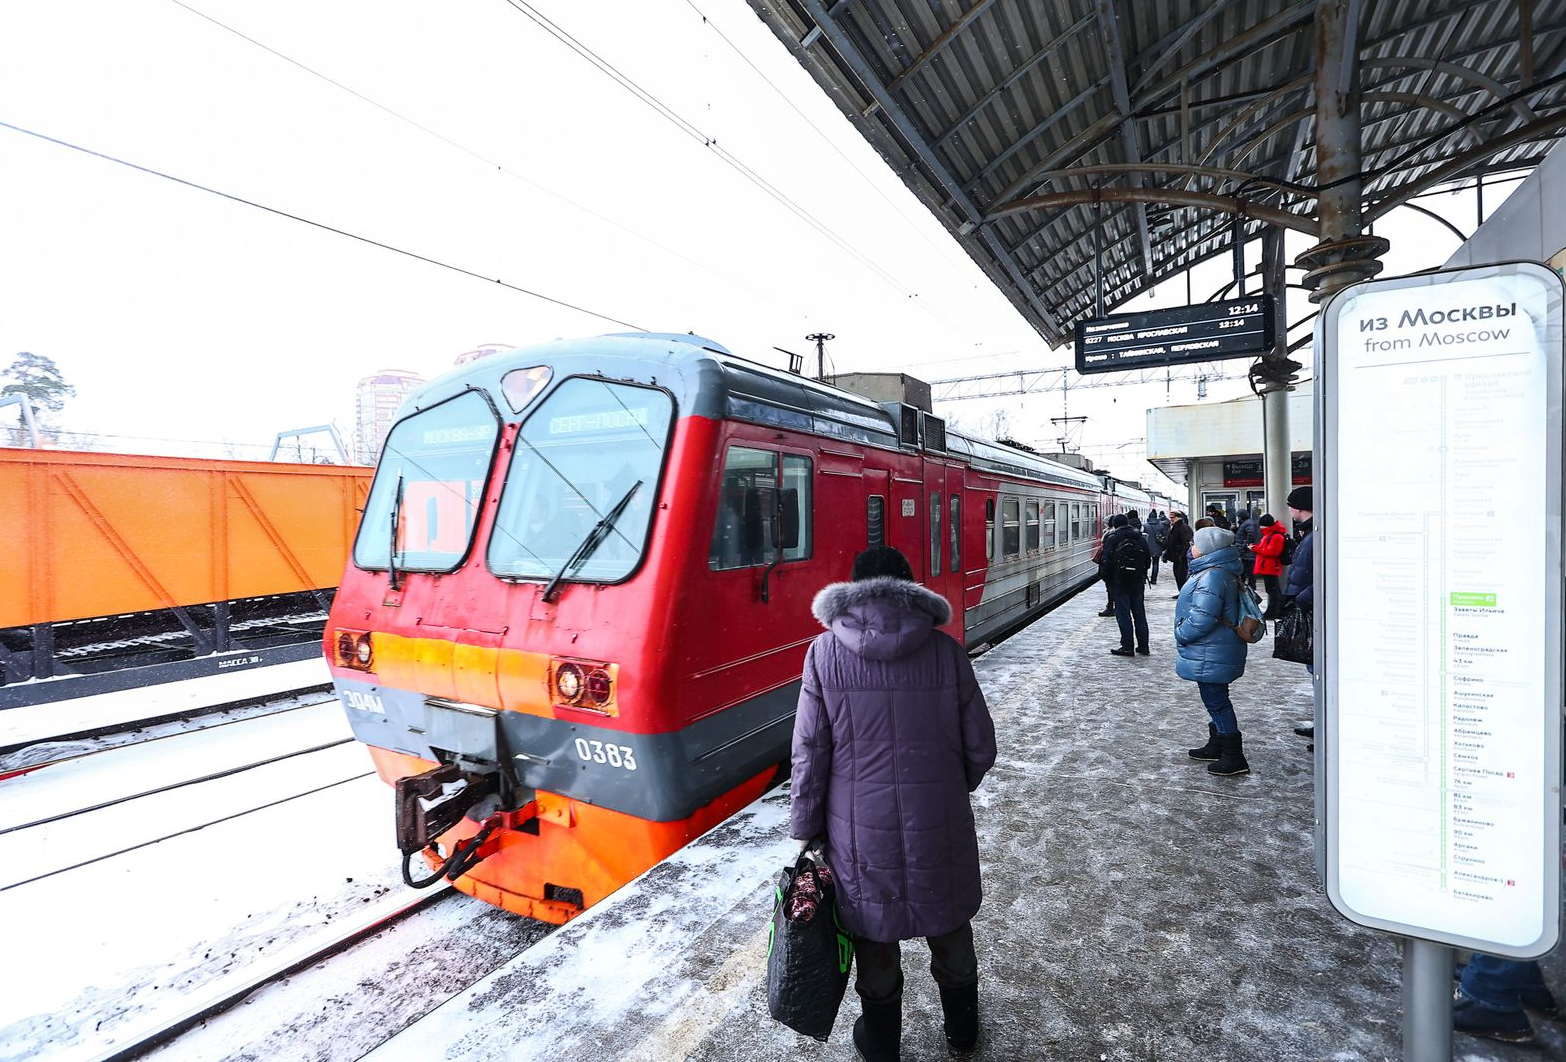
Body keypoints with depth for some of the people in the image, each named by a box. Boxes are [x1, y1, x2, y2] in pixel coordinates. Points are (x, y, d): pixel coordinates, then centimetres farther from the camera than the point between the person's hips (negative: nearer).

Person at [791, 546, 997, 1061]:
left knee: (873, 930, 21)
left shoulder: (825, 652, -12)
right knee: (948, 924, 25)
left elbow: (810, 752, -10)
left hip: (861, 831, -1)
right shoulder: (945, 650, -10)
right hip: (939, 826, 1)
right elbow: (980, 746, -4)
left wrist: (805, 830, 2)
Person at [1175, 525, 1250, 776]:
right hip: (1215, 651, 11)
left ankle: (1234, 758, 7)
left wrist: (1181, 634, -14)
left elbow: (1203, 617, -28)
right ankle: (1217, 746, 35)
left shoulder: (1212, 576, -24)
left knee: (1216, 701, -2)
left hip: (1210, 654, -11)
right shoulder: (1218, 571, 12)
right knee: (1216, 700, 21)